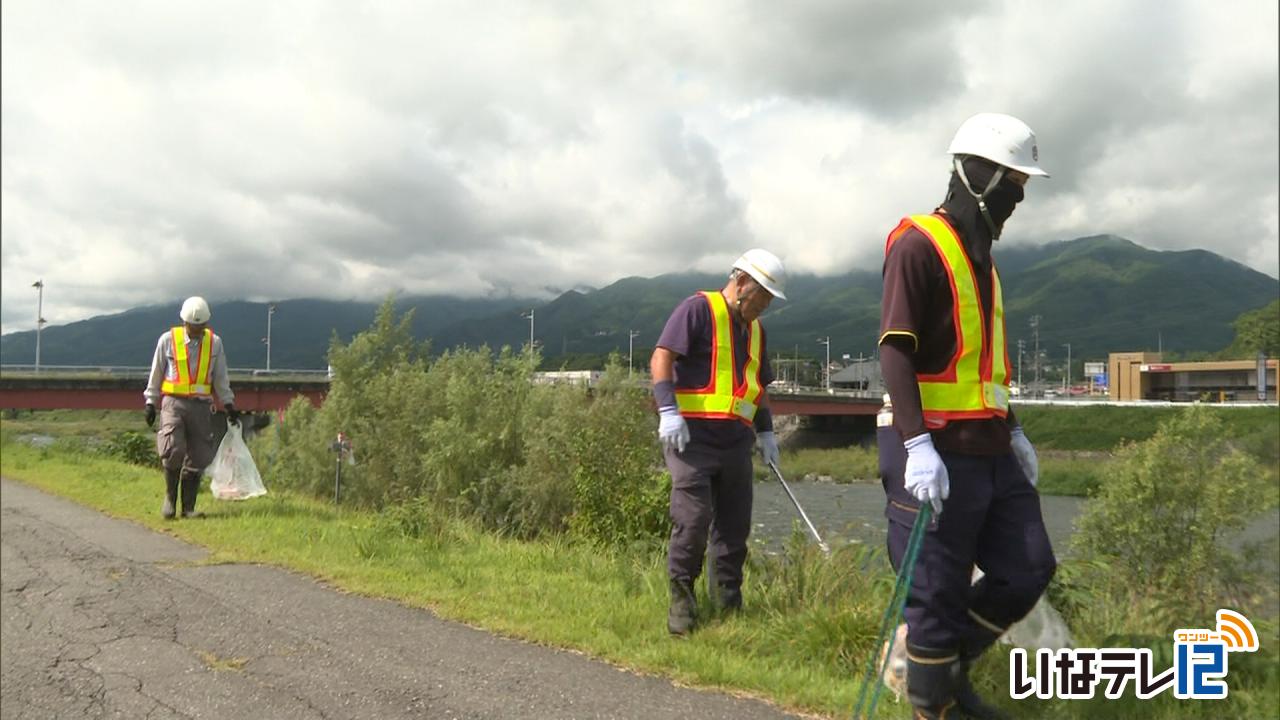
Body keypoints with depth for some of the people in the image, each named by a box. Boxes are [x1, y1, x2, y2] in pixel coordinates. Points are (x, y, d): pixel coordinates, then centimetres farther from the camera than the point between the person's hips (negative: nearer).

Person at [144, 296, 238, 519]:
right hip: (173, 403, -2)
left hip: (201, 406, 2)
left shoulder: (215, 343, 7)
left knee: (198, 458, 1)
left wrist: (228, 404, 10)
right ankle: (170, 497, 5)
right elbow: (156, 373, 9)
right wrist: (150, 402, 7)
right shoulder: (168, 339, 1)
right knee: (173, 451, -17)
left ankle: (188, 507, 11)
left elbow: (221, 377, 14)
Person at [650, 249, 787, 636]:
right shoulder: (698, 309, -4)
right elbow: (661, 358, -12)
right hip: (692, 434, -7)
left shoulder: (755, 330, 21)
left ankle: (729, 602, 16)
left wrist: (765, 431, 21)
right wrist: (668, 410, -21)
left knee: (734, 524, 6)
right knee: (693, 518, -12)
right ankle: (681, 599, 2)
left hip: (735, 440, 8)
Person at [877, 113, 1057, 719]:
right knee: (939, 591, -1)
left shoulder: (980, 255, 19)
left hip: (990, 450, 9)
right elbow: (895, 350, -19)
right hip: (937, 452, -9)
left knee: (1028, 570, 10)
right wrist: (917, 446, -26)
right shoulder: (919, 244, -11)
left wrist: (1014, 430, 22)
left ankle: (950, 661, 28)